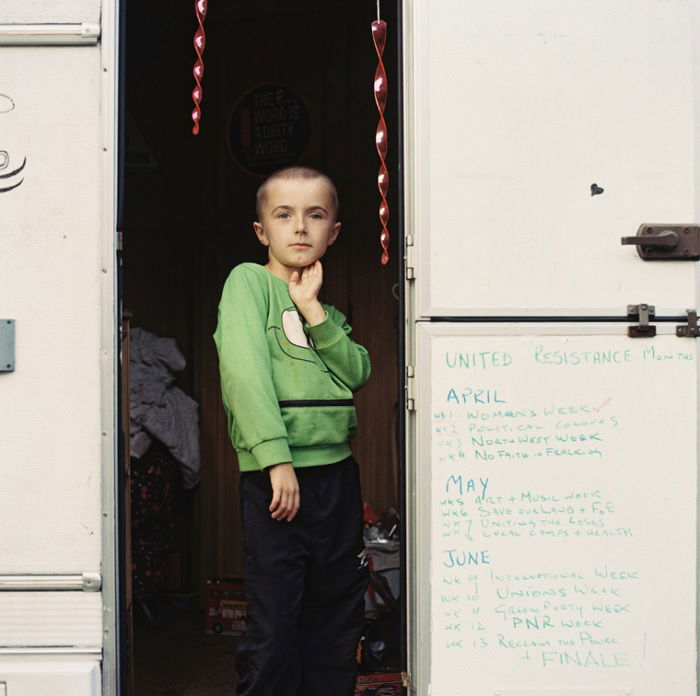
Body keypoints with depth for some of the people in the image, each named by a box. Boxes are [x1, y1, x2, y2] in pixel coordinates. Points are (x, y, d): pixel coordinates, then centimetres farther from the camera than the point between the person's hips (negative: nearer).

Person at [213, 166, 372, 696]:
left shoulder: (327, 311, 18)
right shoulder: (248, 281, -1)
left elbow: (357, 372, 2)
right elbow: (244, 371, -14)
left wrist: (313, 310, -7)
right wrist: (276, 457, -22)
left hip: (337, 474, 6)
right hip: (277, 476, -6)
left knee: (338, 622, 12)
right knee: (274, 629, -4)